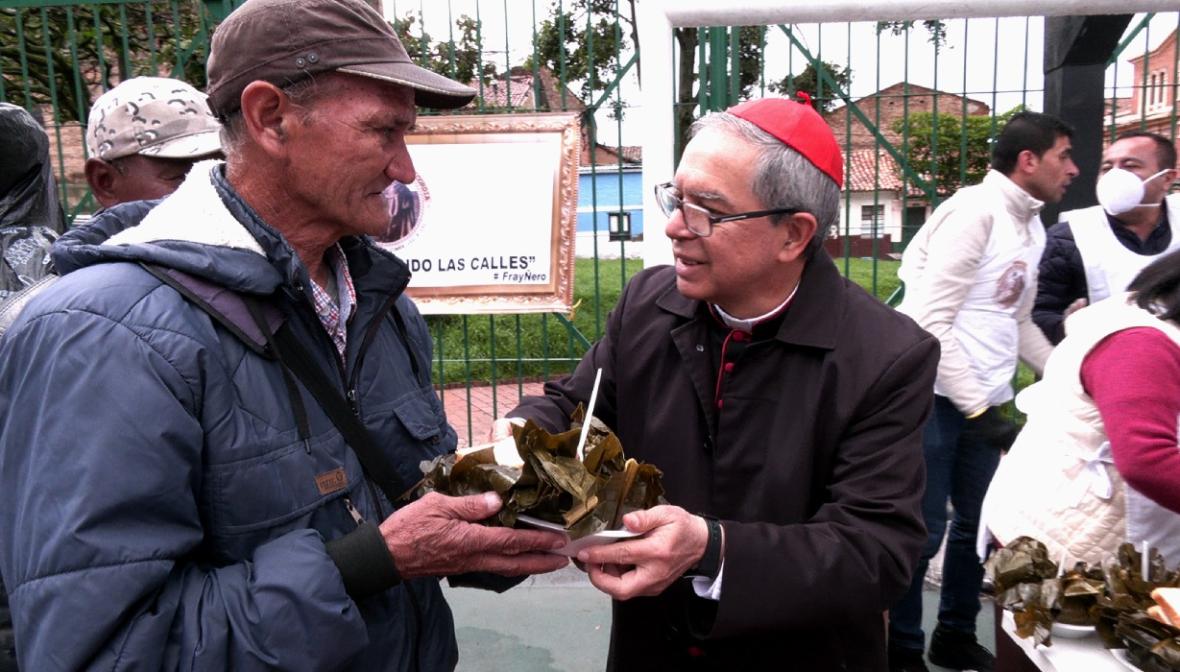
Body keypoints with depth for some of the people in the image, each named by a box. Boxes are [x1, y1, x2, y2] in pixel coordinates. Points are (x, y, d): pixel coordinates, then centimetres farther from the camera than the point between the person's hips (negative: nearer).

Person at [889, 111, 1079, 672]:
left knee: (979, 523, 15)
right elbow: (930, 321, -19)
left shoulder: (1032, 225, 15)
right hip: (935, 397, -8)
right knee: (923, 530, 1)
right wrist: (977, 408, -19)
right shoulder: (974, 211, -13)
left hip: (984, 400, 8)